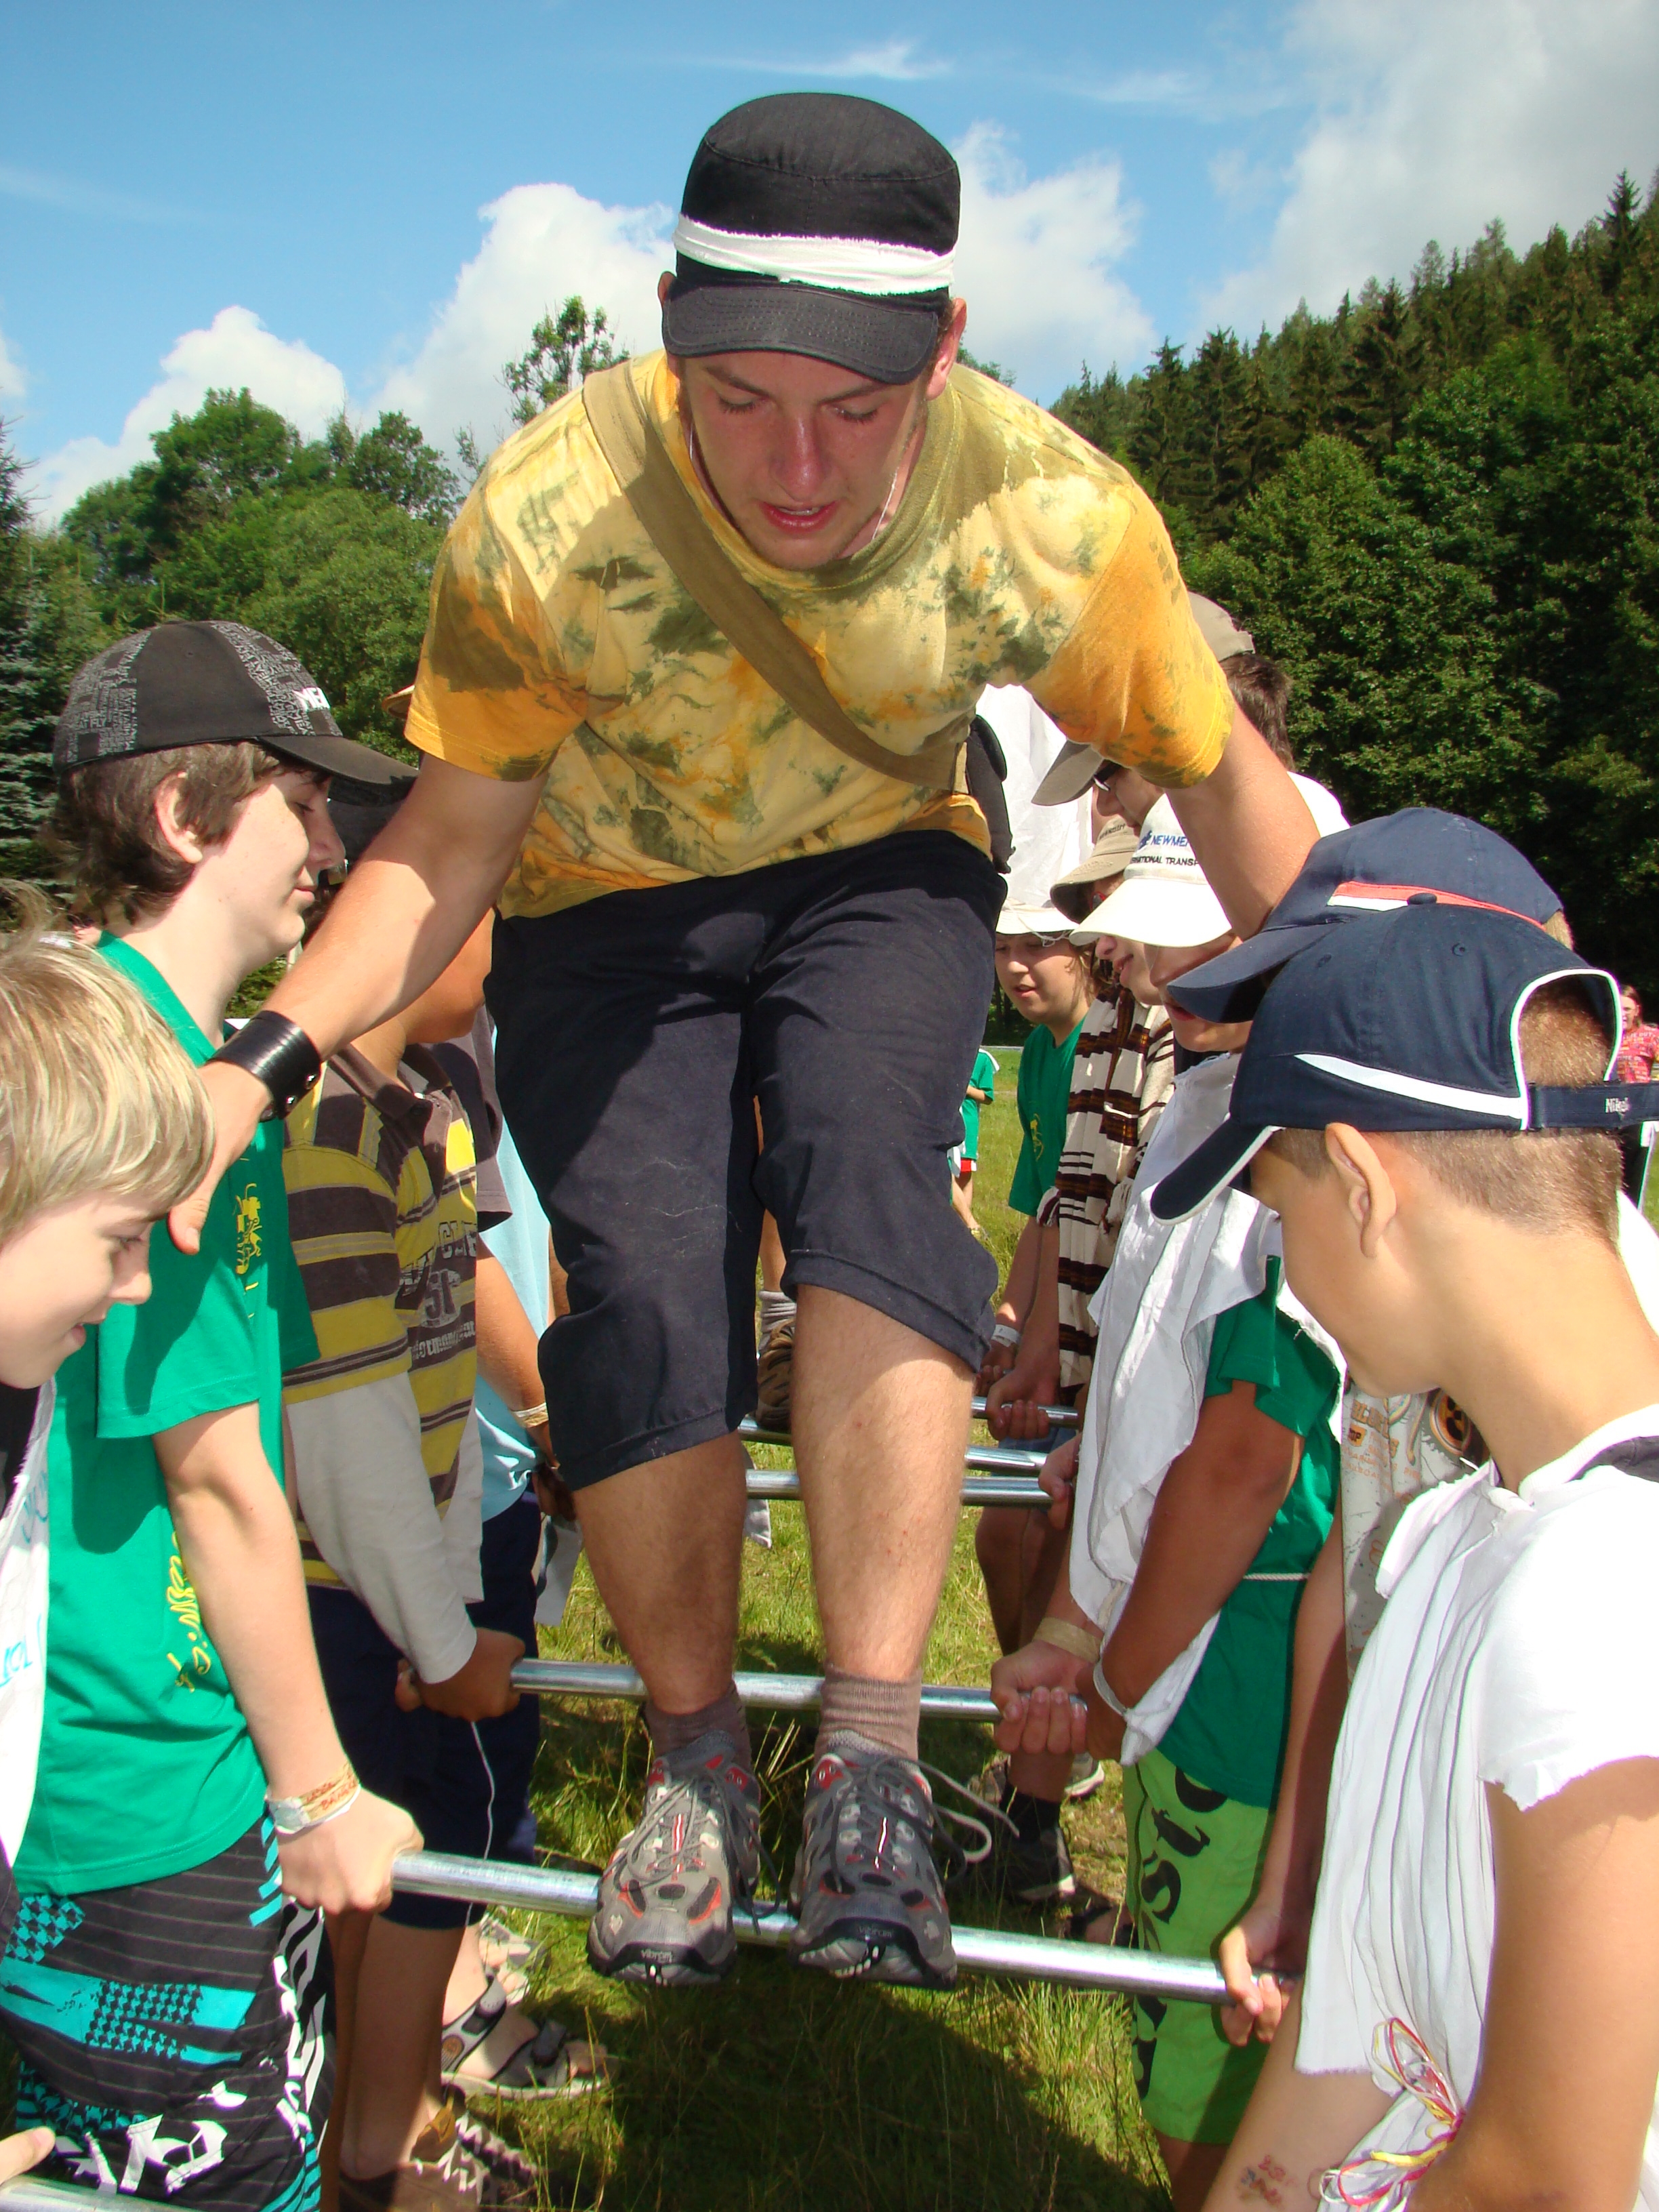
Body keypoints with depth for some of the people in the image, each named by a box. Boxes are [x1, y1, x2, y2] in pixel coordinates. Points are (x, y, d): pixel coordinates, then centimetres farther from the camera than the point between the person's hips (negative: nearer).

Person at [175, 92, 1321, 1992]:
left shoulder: (1058, 519, -25)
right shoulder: (543, 526, -28)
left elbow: (1216, 768, -8)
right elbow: (448, 842, -15)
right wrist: (264, 1057, -28)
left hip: (881, 875, 0)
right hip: (609, 907, 0)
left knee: (861, 1171, -30)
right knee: (645, 1298, -15)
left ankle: (870, 1749, -21)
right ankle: (694, 1749, 10)